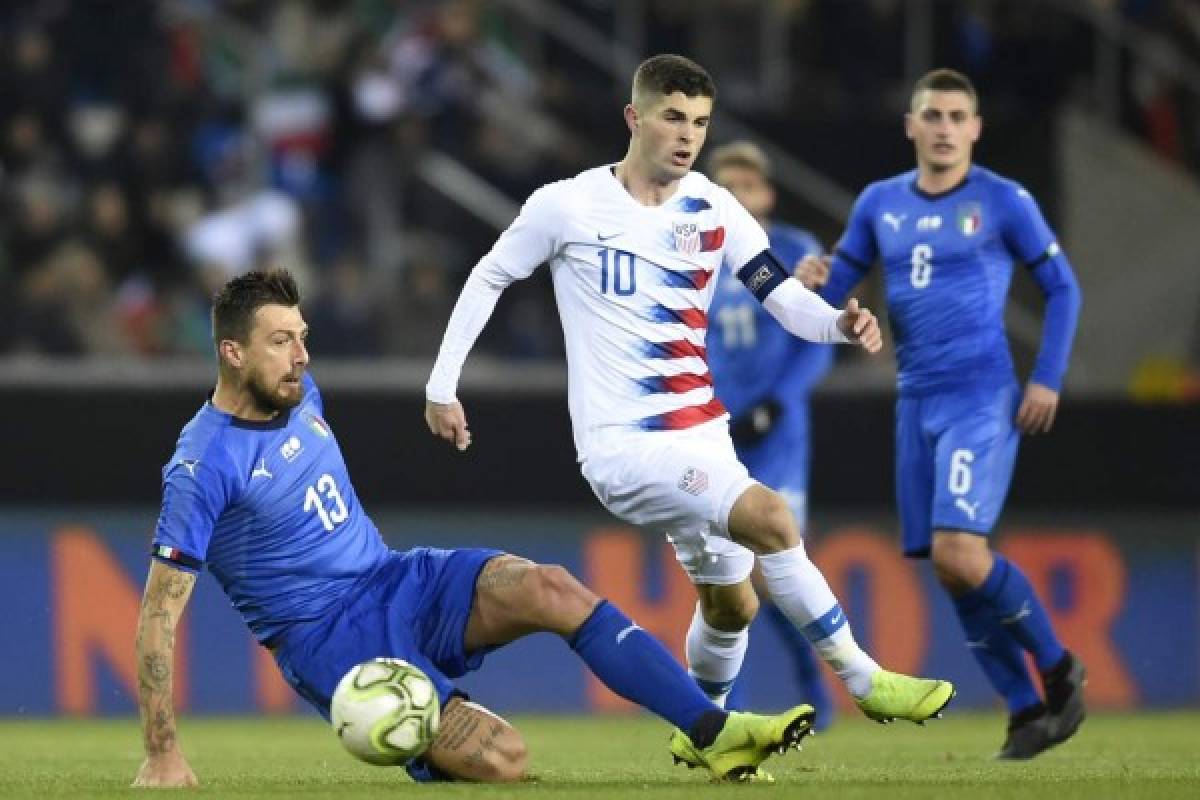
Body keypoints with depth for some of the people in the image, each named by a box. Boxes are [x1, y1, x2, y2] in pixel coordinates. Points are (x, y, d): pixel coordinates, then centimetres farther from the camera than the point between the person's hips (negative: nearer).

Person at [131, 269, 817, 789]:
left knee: (549, 590, -22)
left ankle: (716, 732, -21)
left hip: (398, 582, 7)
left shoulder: (299, 396, 5)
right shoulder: (204, 466, -19)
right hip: (329, 639, -7)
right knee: (502, 759, -25)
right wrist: (163, 757, -20)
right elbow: (161, 611, -18)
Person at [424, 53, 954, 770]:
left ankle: (700, 732, 41)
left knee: (732, 601, 15)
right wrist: (443, 384, 5)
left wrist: (840, 324, -25)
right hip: (624, 444, -6)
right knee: (769, 516, -25)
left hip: (703, 435, 6)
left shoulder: (713, 210, 3)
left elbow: (786, 299, -3)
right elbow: (490, 278, 5)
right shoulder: (568, 206, -8)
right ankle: (864, 682, -17)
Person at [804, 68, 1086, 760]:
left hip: (983, 400, -5)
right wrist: (814, 280, -11)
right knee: (952, 572, 2)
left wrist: (1048, 381, -6)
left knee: (959, 554, -19)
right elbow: (835, 290, 13)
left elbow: (1063, 287, 3)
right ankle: (1027, 713, 12)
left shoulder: (1003, 202, -3)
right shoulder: (880, 204, 10)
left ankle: (1060, 669, 1)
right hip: (917, 404, 5)